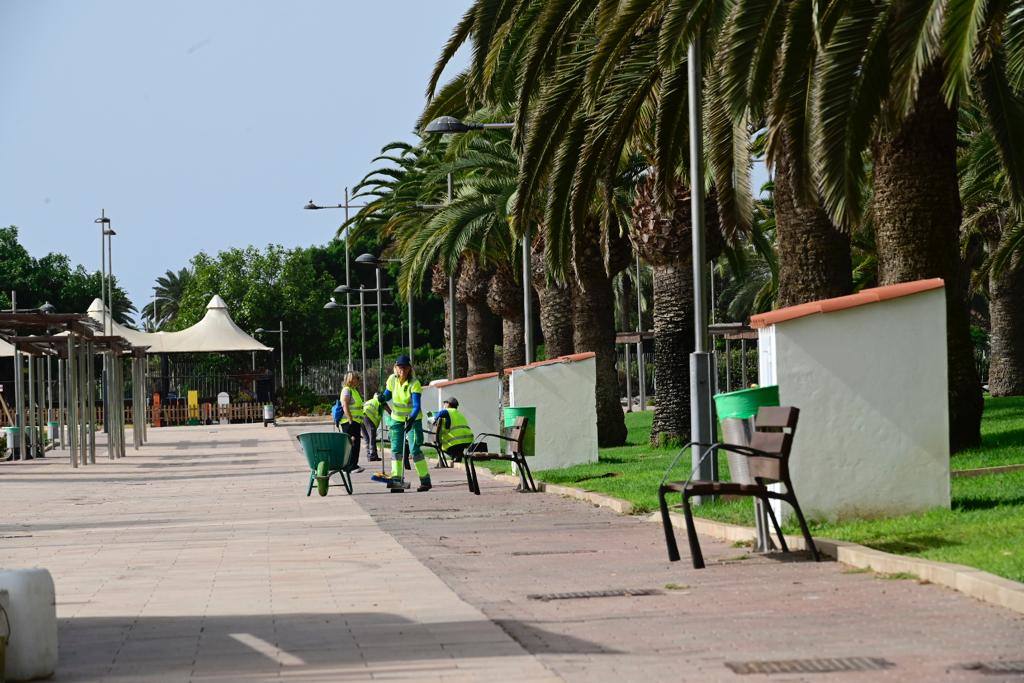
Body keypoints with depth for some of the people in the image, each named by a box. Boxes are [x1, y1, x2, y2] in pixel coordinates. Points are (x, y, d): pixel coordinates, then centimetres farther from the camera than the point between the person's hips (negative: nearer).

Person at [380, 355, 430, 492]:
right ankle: (396, 478, 2)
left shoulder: (414, 383, -21)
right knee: (396, 449, -1)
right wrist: (383, 397, -12)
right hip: (397, 419, 5)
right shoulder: (392, 379, -6)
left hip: (413, 419, -5)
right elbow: (388, 394, 11)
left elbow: (416, 405, -29)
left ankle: (425, 480, -4)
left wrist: (411, 419, -45)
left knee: (415, 449, -11)